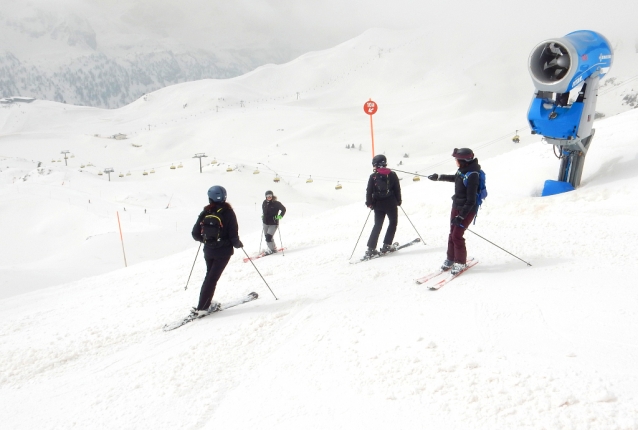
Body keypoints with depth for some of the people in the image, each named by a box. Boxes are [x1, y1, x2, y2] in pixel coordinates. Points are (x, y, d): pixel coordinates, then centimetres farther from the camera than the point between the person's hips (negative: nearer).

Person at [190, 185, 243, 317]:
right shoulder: (228, 212, -11)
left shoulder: (205, 213, -1)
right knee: (212, 277, 1)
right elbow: (233, 235, -14)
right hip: (223, 251, -4)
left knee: (210, 275, 22)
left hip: (208, 251, 4)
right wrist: (238, 244, 6)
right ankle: (202, 307, -1)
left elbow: (195, 234, 0)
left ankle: (207, 303, 26)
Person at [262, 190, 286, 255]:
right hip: (266, 223, 6)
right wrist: (263, 216, 16)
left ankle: (272, 249, 0)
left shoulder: (276, 203, -12)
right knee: (267, 237, 11)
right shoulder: (264, 203, 5)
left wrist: (280, 216, -13)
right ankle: (273, 248, 29)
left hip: (273, 224, -6)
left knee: (268, 237, -16)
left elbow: (283, 209, -3)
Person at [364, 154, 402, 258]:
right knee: (393, 223, 15)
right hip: (391, 204, -1)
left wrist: (369, 203, 9)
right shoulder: (392, 175, -1)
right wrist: (398, 201, 14)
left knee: (377, 225, 10)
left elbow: (369, 191, -3)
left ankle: (371, 248, 3)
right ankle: (386, 245, 8)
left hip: (378, 204, 1)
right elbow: (397, 190, 1)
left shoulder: (373, 177, -3)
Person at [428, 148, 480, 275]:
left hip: (467, 209, -8)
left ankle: (461, 263, 12)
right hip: (456, 206, 8)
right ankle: (450, 259, 27)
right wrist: (438, 177, 32)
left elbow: (471, 201, -25)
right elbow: (455, 178, 25)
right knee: (452, 234, 13)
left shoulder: (472, 176, -27)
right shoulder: (462, 169, -1)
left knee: (457, 235, -6)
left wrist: (461, 216, -25)